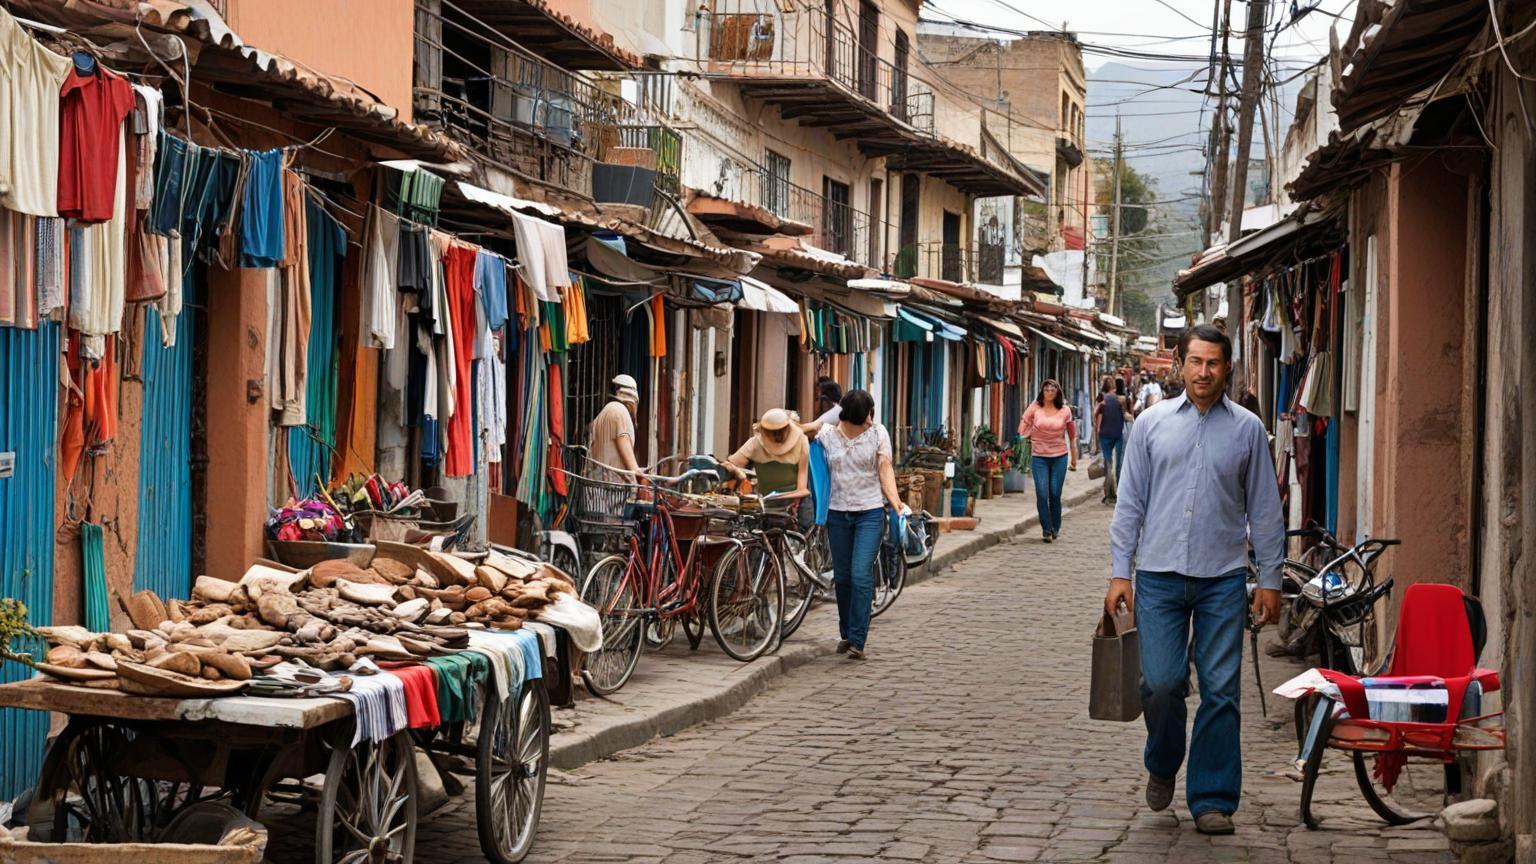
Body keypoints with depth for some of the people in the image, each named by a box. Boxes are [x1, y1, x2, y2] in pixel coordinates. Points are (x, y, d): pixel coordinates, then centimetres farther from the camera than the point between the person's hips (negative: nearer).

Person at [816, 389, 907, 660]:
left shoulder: (878, 433, -2)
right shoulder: (826, 434, 0)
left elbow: (885, 470, -1)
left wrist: (895, 501, -12)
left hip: (870, 513, -2)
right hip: (837, 513, 2)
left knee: (861, 575, -12)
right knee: (842, 577, 10)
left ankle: (857, 641, -10)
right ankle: (845, 634, 26)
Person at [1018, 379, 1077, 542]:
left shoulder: (1065, 411, 3)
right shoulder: (1034, 408, 0)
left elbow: (1072, 436, 11)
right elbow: (1022, 430, 5)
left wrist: (1074, 459, 14)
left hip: (1059, 457, 0)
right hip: (1039, 457, 0)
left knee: (1055, 495, 2)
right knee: (1042, 495, -8)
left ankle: (1055, 528, 20)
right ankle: (1046, 529, 4)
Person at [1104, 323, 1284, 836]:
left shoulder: (1247, 429, 6)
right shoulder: (1152, 424, 7)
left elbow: (1264, 510, 8)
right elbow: (1130, 502, 7)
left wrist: (1270, 580, 3)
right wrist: (1120, 571, 1)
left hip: (1222, 578, 0)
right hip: (1159, 575, 0)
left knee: (1221, 689, -2)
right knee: (1161, 681, -5)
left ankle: (1211, 800, 6)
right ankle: (1162, 765, 24)